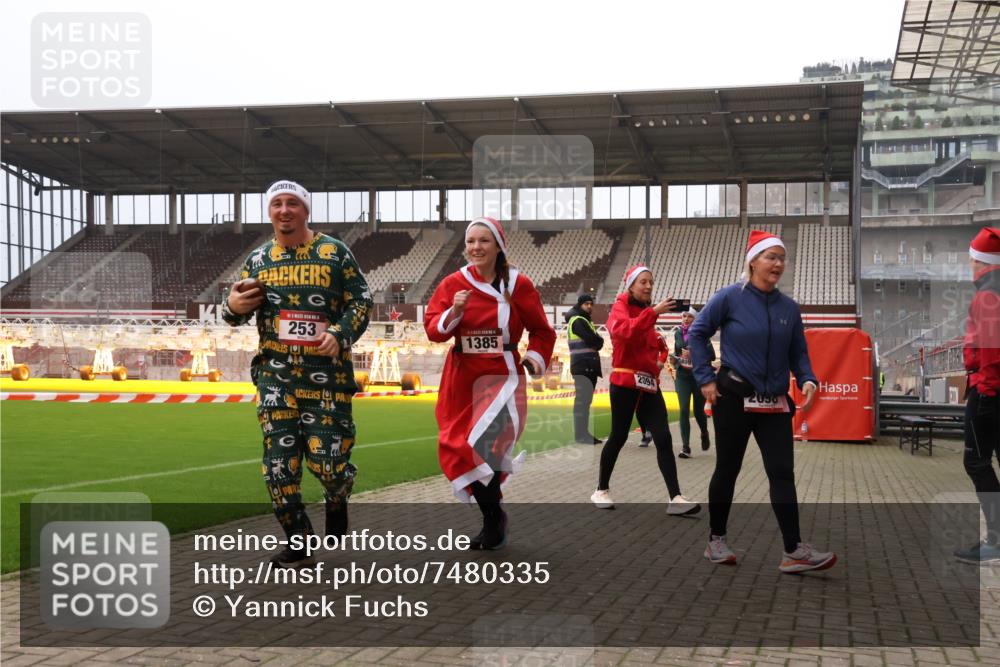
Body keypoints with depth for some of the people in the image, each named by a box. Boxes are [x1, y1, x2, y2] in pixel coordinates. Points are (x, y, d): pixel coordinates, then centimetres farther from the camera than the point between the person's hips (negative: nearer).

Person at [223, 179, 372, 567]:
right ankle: (297, 545, 13)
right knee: (278, 463, -1)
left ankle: (337, 500, 29)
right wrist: (233, 307, -9)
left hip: (327, 372, -3)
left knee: (327, 459, -7)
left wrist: (340, 335, -17)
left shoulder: (334, 253, 2)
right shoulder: (258, 259, 11)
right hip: (276, 374, 3)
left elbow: (361, 301, 0)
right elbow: (237, 314, 16)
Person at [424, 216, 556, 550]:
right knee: (458, 451, 4)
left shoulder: (518, 284, -1)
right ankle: (493, 519, 25)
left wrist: (535, 357, -8)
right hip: (461, 378, 3)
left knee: (483, 446, -20)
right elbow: (433, 329, -2)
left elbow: (541, 330, 8)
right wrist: (454, 312, -19)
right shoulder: (453, 284, 3)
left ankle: (494, 520, 2)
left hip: (502, 376, -3)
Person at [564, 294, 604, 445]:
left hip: (589, 366, 10)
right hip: (583, 366, -10)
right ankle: (581, 435, -13)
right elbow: (594, 341, -19)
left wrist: (595, 342, -3)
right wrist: (597, 341, -1)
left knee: (585, 400, 12)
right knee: (583, 400, -12)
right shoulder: (577, 321, -9)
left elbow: (598, 342, 16)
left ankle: (583, 433, 16)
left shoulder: (586, 321, 23)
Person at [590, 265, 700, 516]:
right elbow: (624, 331, -29)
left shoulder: (646, 312, 17)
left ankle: (675, 498, -9)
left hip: (649, 384, 6)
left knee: (663, 438, -5)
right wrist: (653, 312, -34)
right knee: (619, 437, 1)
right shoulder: (620, 307, -5)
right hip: (625, 382, -6)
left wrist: (659, 344, 11)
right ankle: (601, 491, 19)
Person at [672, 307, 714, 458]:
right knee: (684, 410, -10)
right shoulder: (678, 333, 6)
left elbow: (712, 355, -12)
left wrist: (693, 354, -21)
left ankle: (704, 434, 41)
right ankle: (685, 447, -11)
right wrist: (676, 361, 6)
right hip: (682, 376, 2)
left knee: (698, 411, 8)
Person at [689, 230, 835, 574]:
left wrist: (807, 380, -8)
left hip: (775, 403, 4)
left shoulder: (789, 307, 5)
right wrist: (705, 378, -8)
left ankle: (794, 551, -5)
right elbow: (697, 334, -2)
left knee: (782, 473, -3)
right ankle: (716, 541, 21)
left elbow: (798, 352, 11)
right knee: (728, 469, 7)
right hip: (734, 399, -4)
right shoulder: (730, 297, -7)